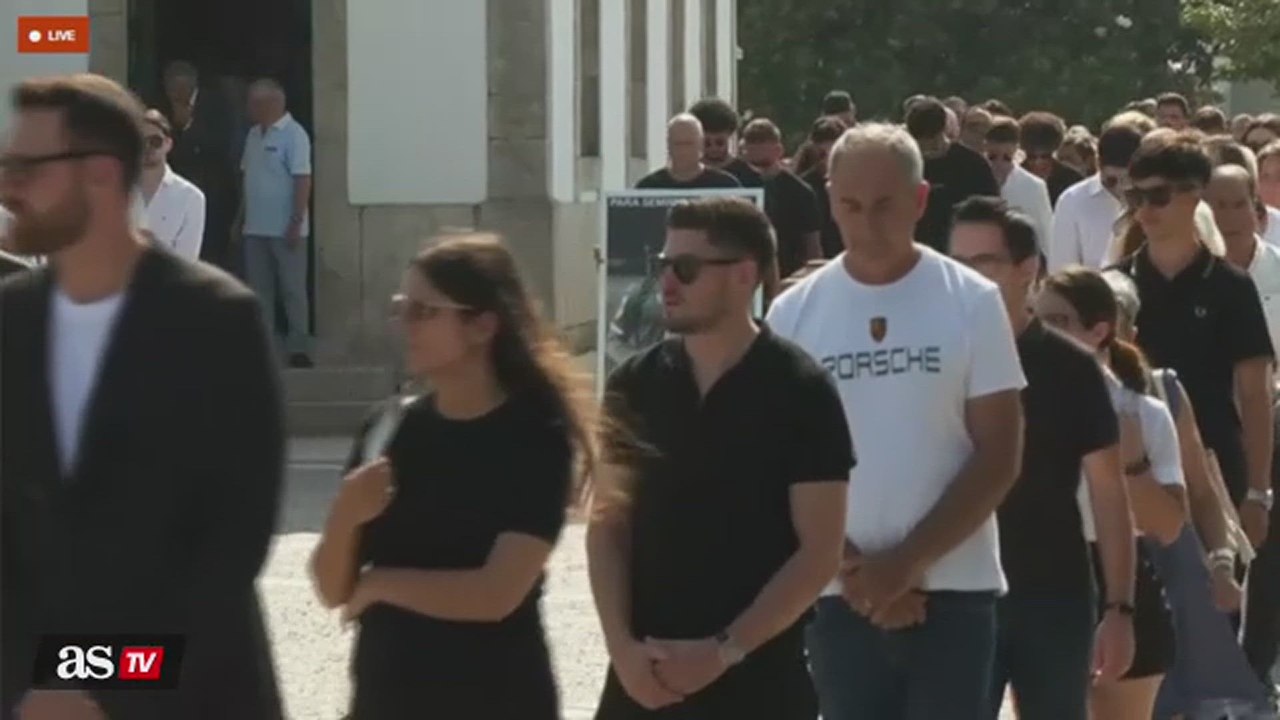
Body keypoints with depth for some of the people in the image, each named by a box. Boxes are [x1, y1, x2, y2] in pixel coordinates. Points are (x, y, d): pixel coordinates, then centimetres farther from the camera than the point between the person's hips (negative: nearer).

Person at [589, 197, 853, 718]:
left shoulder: (799, 392, -7)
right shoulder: (635, 385, 5)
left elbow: (820, 550, -8)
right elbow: (608, 525, 7)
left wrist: (725, 650, -15)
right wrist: (623, 646, -8)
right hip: (646, 677, 4)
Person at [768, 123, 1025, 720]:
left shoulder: (971, 302, -2)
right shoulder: (795, 313, 3)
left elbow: (997, 458, -4)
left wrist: (906, 563, -11)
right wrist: (854, 570, -8)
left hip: (953, 592, -2)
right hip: (840, 597, 2)